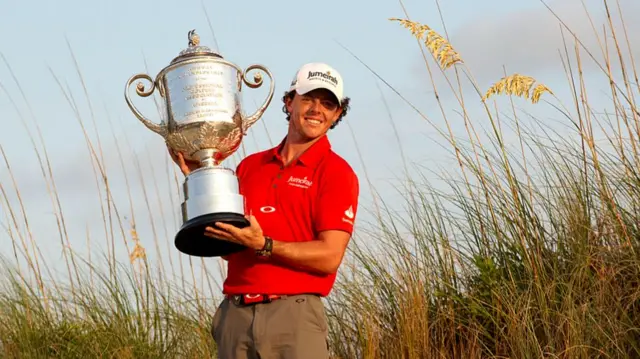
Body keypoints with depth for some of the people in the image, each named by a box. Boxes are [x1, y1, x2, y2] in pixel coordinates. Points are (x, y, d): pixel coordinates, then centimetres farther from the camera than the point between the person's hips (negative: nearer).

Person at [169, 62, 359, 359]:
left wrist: (264, 245, -18)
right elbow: (225, 246, 16)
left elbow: (330, 256, -9)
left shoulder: (336, 173, 0)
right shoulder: (250, 166, 16)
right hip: (235, 313, 5)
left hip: (294, 314, -4)